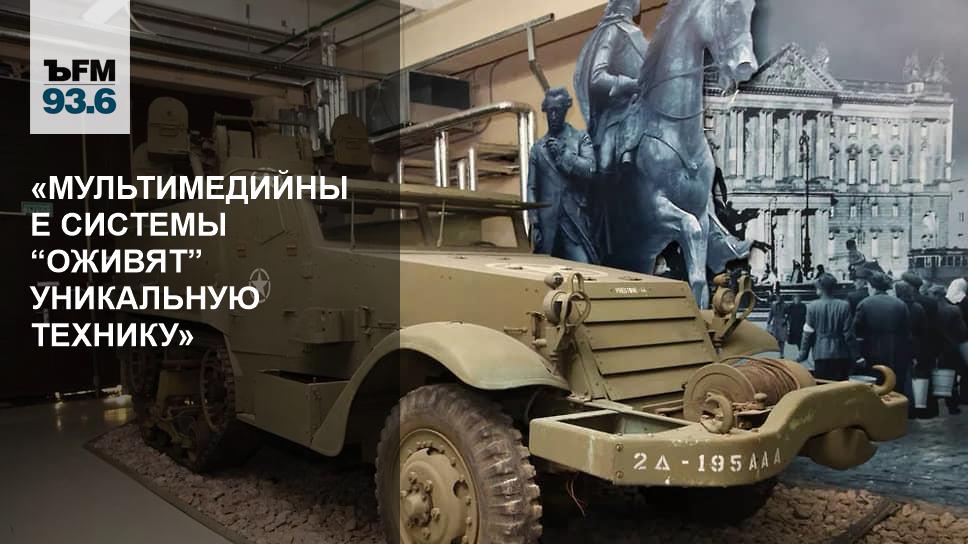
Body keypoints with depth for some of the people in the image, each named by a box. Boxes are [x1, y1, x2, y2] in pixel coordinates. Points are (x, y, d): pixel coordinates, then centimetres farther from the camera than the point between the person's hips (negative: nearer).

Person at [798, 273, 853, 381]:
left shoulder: (813, 306, -5)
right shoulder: (844, 306, -3)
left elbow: (808, 333, -3)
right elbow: (847, 332, -2)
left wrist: (803, 354, 5)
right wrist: (850, 354, 6)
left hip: (821, 354, -1)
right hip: (840, 354, 1)